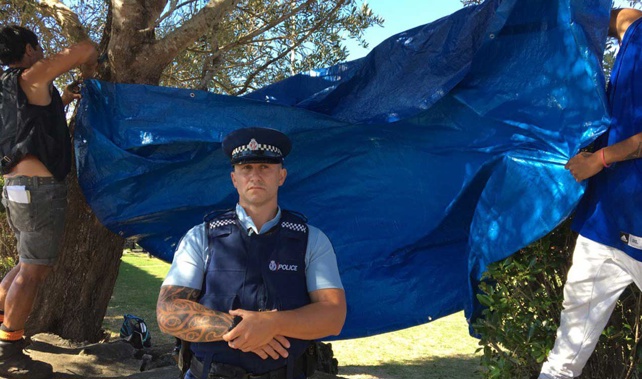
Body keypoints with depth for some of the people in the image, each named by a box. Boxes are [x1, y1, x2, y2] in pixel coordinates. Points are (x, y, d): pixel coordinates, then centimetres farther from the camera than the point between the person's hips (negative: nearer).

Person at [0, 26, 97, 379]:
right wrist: (88, 72, 11)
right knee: (32, 270, -4)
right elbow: (85, 49, -9)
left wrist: (61, 101, 42)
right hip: (40, 186, -9)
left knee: (32, 265, 20)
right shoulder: (31, 78, -5)